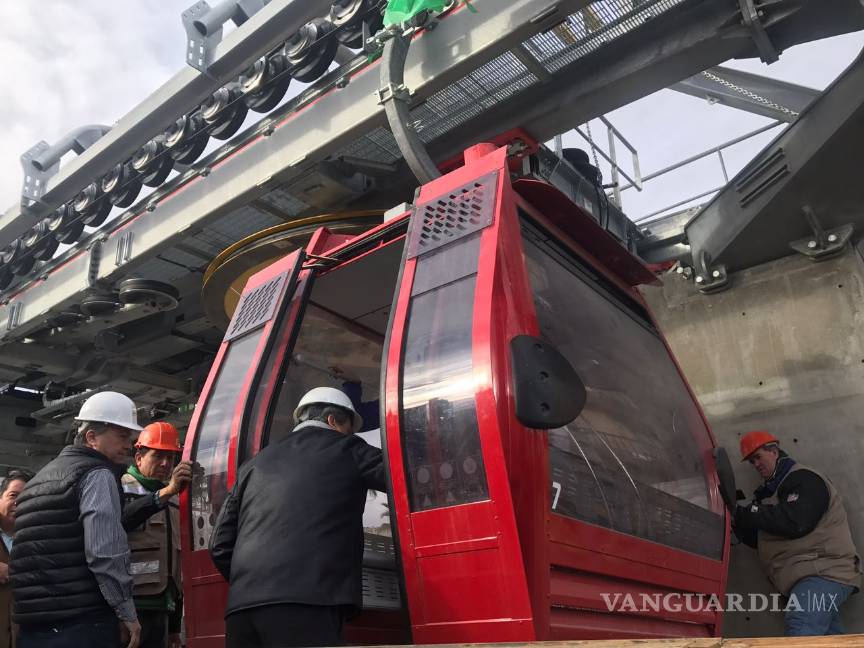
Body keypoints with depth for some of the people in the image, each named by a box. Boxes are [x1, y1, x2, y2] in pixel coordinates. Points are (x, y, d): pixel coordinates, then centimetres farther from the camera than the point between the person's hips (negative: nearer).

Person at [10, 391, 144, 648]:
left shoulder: (41, 479, 21)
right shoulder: (97, 475, -8)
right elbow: (105, 553, -18)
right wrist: (127, 613, -11)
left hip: (31, 626, 9)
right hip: (83, 625, -9)